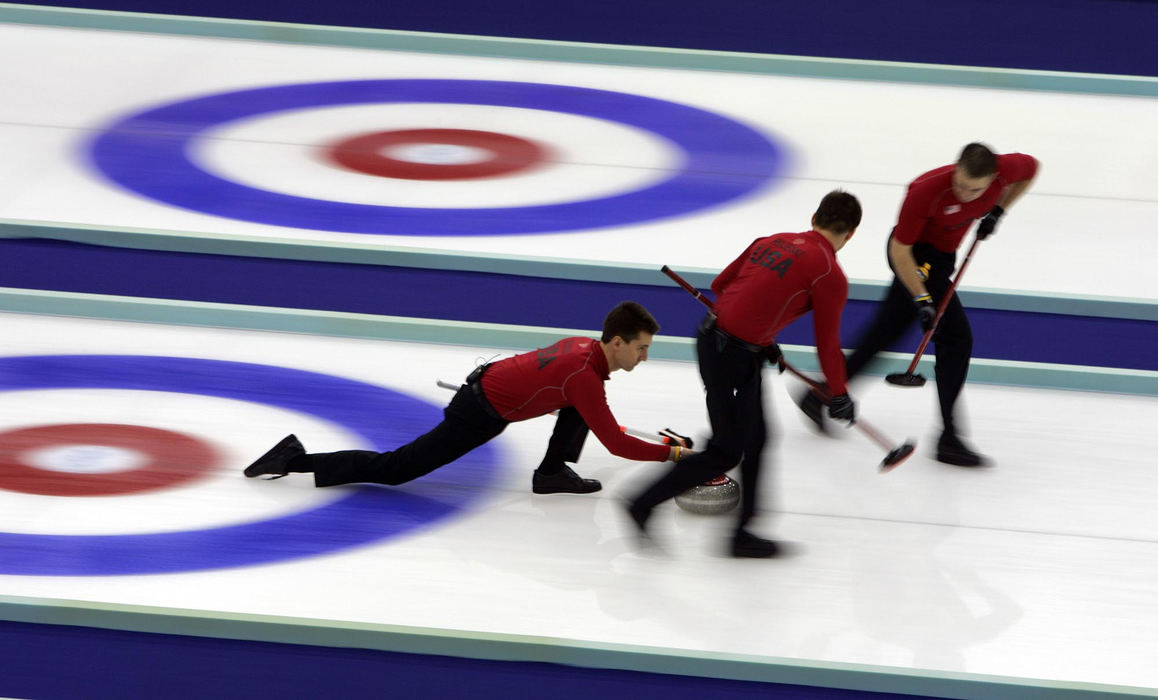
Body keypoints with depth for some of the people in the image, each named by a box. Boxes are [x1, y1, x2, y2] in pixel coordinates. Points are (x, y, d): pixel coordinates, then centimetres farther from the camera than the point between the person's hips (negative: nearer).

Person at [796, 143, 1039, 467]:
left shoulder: (1005, 170, -20)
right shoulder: (927, 189, -34)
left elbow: (1032, 168, 6)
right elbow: (900, 249, -23)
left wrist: (997, 211, -2)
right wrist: (922, 299, -26)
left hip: (942, 254, 7)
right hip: (916, 254, -7)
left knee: (885, 331, 16)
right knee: (956, 337, -14)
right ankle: (949, 439, -9)